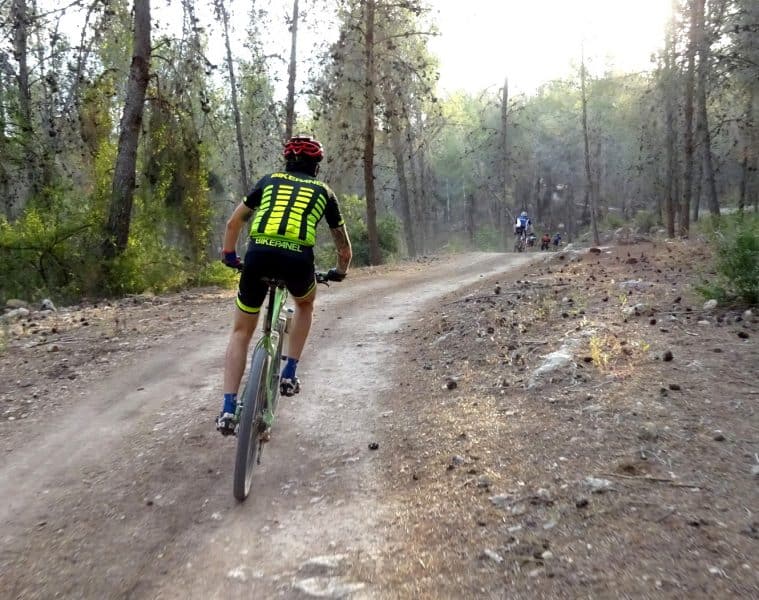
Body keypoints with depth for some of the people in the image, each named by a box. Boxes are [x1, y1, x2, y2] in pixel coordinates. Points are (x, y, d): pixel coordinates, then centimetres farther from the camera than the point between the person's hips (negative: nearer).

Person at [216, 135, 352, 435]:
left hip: (259, 254, 1)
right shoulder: (324, 191, 23)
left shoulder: (269, 180, 25)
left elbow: (233, 222, 29)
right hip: (298, 259, -1)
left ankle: (228, 409, 8)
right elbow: (344, 247, 29)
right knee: (305, 304, 34)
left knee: (241, 332, 17)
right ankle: (289, 373, 26)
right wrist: (340, 271, 47)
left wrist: (229, 255, 44)